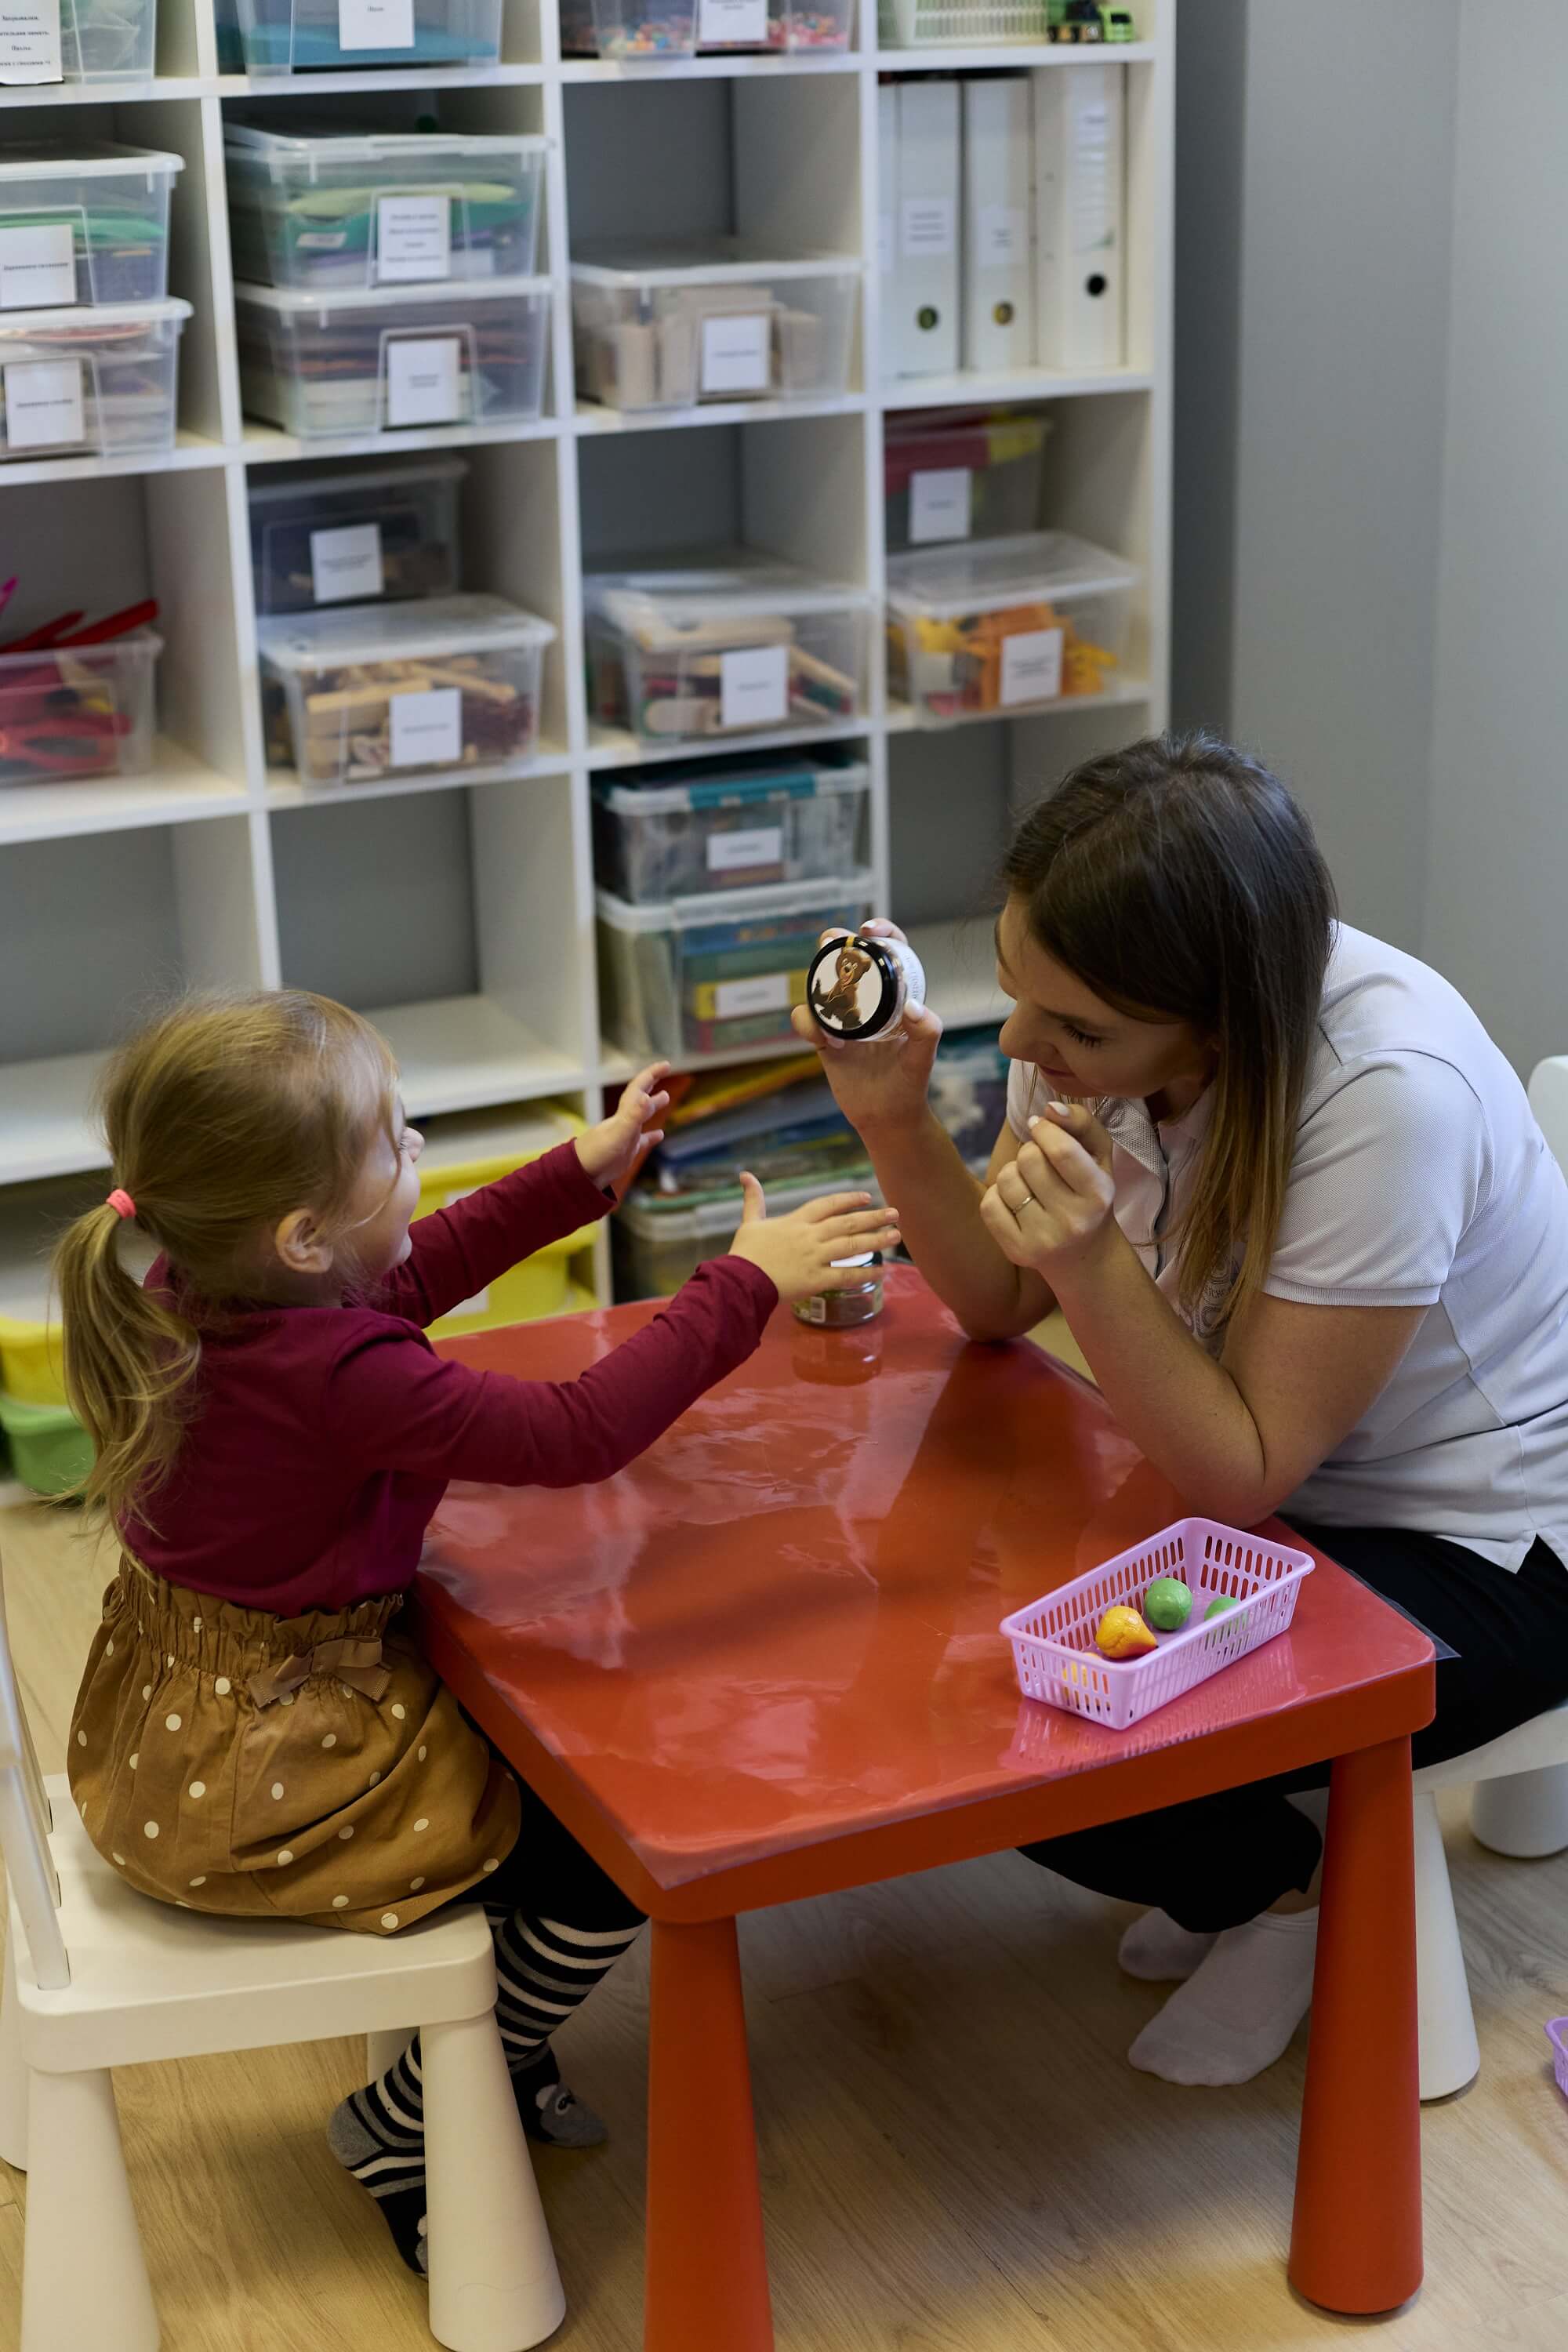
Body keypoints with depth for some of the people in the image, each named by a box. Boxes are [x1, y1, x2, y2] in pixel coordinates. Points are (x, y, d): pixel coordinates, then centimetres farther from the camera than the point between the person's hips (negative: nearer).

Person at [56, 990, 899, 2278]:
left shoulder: (194, 1293, -5)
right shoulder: (340, 1378, -33)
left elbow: (409, 1276, 12)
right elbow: (578, 1432, -31)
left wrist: (585, 1171, 12)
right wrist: (746, 1284, -25)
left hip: (172, 1727, 10)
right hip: (254, 1791, -10)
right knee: (616, 1856, -3)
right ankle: (406, 2130, 16)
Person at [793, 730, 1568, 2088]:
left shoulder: (1390, 1095, -34)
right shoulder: (1099, 1012, -14)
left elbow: (1244, 1478, -26)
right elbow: (1000, 1306, -1)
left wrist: (1095, 1263, -40)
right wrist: (894, 1118, -18)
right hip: (1276, 1482, 7)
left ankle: (1297, 1884, 12)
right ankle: (1235, 1878, 19)